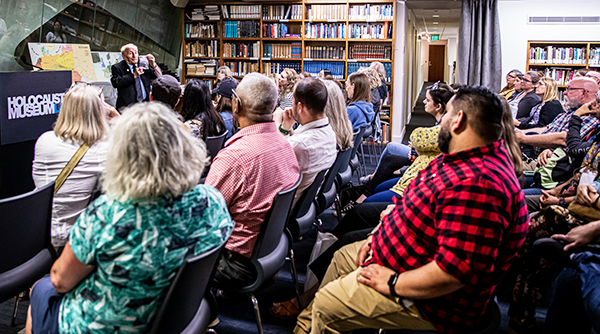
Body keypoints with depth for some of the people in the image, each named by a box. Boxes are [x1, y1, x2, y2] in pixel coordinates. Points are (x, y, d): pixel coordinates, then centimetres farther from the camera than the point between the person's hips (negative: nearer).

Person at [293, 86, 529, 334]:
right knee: (342, 257, 23)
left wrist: (392, 283, -24)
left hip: (430, 298, -11)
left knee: (327, 306, -7)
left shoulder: (475, 185, -35)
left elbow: (456, 271, -37)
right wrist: (380, 235, 4)